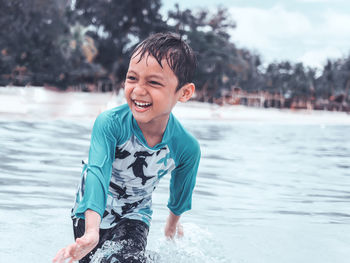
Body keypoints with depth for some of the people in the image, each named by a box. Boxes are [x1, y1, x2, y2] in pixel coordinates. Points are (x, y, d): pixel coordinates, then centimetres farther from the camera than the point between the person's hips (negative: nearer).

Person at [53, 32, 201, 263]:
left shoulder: (187, 148, -21)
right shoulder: (109, 123, -29)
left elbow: (180, 192, -1)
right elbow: (98, 173, -43)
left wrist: (173, 224, 19)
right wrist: (92, 234, -58)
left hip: (134, 216, 1)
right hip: (90, 214, 0)